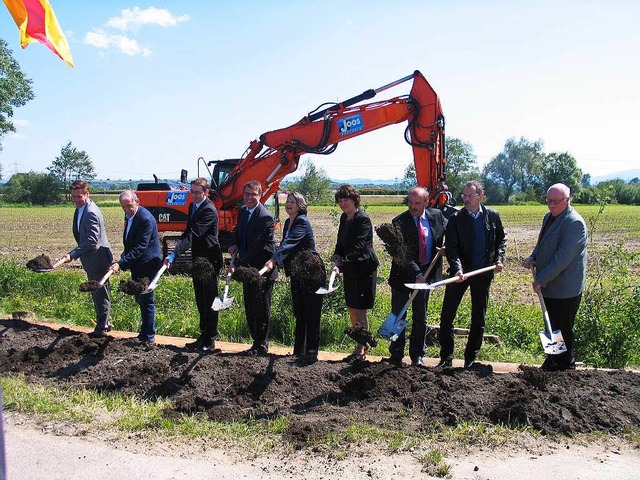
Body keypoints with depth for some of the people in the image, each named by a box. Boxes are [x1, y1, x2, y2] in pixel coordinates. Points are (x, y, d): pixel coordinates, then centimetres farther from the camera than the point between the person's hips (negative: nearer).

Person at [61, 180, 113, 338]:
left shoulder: (91, 213, -22)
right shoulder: (80, 209, 9)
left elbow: (91, 240, -28)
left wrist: (72, 254, -31)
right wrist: (75, 254, 13)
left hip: (98, 258, -10)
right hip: (90, 258, 10)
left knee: (100, 293, 0)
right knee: (96, 292, 19)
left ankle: (102, 327, 11)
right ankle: (104, 323, 31)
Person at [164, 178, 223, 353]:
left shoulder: (209, 210, -19)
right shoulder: (192, 206, 10)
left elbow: (193, 234, -28)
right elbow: (188, 232, 16)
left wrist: (174, 254, -35)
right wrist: (174, 253, 5)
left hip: (209, 261, -9)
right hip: (198, 260, 9)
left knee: (209, 302, -1)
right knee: (200, 302, 16)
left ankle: (210, 341, 8)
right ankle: (203, 337, 27)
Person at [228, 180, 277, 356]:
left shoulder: (265, 217, -20)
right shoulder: (243, 210, 7)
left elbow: (256, 247, -24)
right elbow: (238, 231, 22)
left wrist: (237, 264, -25)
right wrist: (235, 245, 0)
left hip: (262, 269, -9)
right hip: (247, 267, 9)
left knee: (261, 309, 2)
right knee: (250, 308, 15)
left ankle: (261, 346, 14)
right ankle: (257, 342, 28)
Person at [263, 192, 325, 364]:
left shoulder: (302, 222, -17)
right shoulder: (288, 222, 11)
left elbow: (289, 243, -31)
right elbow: (285, 245, 17)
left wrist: (273, 260, -40)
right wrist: (275, 262, 8)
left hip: (311, 274, -9)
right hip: (296, 274, 9)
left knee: (312, 313, -3)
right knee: (299, 313, 14)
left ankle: (311, 352, 4)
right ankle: (299, 350, 23)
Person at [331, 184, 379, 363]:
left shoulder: (363, 219, -16)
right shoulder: (344, 218, 9)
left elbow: (358, 247, -25)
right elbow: (340, 243, 10)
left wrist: (342, 259, -34)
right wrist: (338, 265, -4)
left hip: (364, 270, -8)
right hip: (350, 270, 8)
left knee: (360, 311, -3)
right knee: (352, 310, 14)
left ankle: (360, 351, 7)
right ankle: (363, 345, 28)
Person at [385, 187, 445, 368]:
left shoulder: (437, 216, -3)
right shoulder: (399, 222, -15)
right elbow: (403, 253, -20)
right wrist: (416, 274, -28)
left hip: (425, 273, 3)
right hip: (403, 275, -3)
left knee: (420, 318, 11)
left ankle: (417, 356, 22)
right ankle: (396, 356, 19)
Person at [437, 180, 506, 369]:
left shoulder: (492, 216, 0)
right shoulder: (456, 218, -8)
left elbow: (501, 239, 14)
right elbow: (451, 247, -12)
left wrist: (499, 259, 0)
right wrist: (457, 268, -26)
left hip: (483, 273, 2)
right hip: (460, 273, -2)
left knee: (478, 319, 10)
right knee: (447, 316, 0)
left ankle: (470, 359, 24)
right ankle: (446, 358, 13)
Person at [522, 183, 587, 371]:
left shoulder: (574, 223, -19)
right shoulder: (549, 217, 11)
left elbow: (563, 257, -23)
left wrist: (541, 280, -20)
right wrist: (533, 257, 3)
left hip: (565, 289, -8)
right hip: (549, 286, 9)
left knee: (563, 330, 4)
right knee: (552, 327, 19)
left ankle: (566, 365, 20)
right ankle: (552, 362, 33)